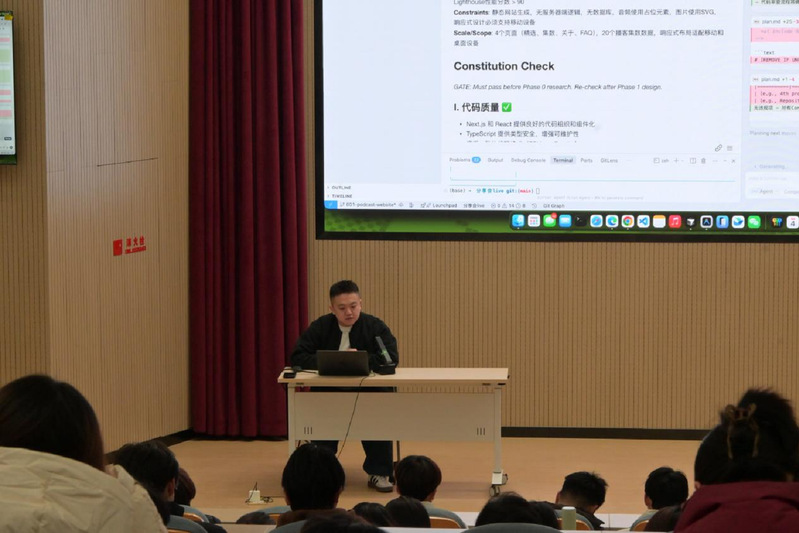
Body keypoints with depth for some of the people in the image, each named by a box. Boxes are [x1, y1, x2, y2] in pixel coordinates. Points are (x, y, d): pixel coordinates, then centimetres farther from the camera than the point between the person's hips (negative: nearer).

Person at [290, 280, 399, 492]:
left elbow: (391, 358, -10)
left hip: (367, 391, 0)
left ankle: (378, 473, -15)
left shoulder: (375, 327, 2)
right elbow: (297, 357, -3)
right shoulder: (320, 327, 5)